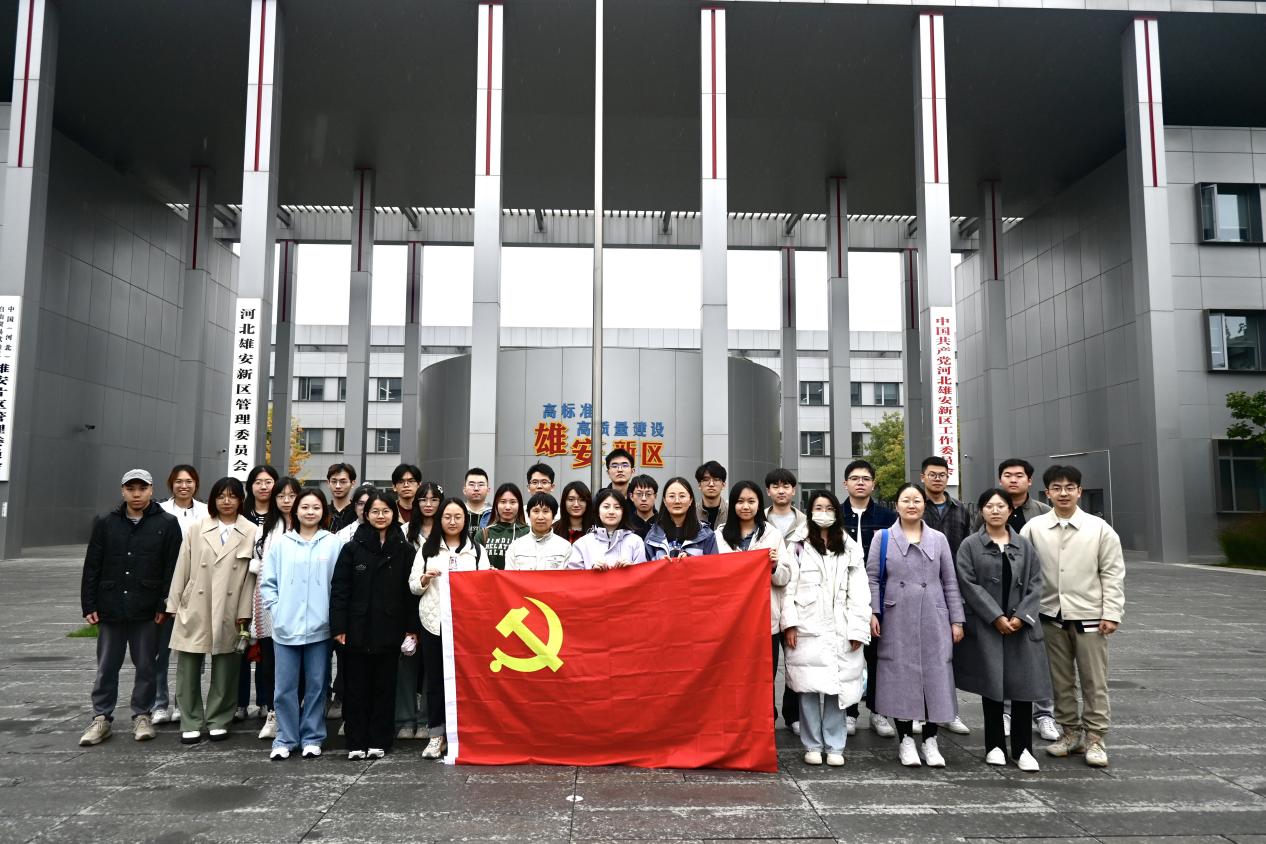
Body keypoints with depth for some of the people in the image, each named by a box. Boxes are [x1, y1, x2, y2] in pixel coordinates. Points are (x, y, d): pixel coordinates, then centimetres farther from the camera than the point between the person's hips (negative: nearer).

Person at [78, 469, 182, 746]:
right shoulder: (105, 523, 5)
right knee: (106, 667, 10)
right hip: (110, 608, 2)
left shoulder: (167, 523, -3)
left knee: (146, 666, 8)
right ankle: (101, 718, 22)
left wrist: (165, 605, -9)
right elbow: (92, 567, 6)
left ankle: (142, 716, 21)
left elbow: (172, 569, -4)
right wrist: (89, 605, 2)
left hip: (147, 610, -2)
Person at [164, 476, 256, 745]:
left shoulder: (250, 532, -2)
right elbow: (182, 568, 5)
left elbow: (250, 575, -2)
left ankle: (218, 721, 22)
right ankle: (191, 723, 18)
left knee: (224, 670, 8)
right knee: (189, 667, 5)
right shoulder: (198, 529, 5)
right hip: (195, 609, 1)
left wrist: (244, 613, -5)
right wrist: (174, 604, 3)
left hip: (228, 612, -1)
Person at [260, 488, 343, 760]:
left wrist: (334, 615, -4)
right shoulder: (281, 543, 3)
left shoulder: (333, 543, 0)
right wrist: (276, 609, -3)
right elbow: (268, 582, 6)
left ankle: (312, 738, 20)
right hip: (285, 626, 1)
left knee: (316, 684, 8)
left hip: (319, 627, -1)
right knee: (285, 686, 6)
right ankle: (285, 739, 19)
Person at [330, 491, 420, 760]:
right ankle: (356, 742, 14)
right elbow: (339, 589, 0)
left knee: (384, 687, 7)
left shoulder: (405, 549, 3)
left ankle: (379, 741, 17)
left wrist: (411, 628, -1)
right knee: (357, 687, 5)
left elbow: (410, 590, 3)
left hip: (389, 631, 0)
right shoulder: (352, 548, 2)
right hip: (357, 629, 0)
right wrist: (338, 626, -7)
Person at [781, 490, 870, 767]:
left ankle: (835, 747, 12)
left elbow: (858, 591, 6)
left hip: (840, 629, 1)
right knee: (810, 688, -1)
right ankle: (812, 746, 10)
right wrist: (790, 624, -7)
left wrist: (858, 628, -1)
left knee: (836, 688, 1)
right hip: (807, 627, -1)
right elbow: (789, 586, 1)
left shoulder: (850, 548, 11)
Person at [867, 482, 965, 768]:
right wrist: (872, 612, -9)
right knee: (902, 677, 3)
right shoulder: (883, 539, 4)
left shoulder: (938, 539, 9)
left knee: (934, 676, 3)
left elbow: (950, 583, 9)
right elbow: (872, 577, 2)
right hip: (897, 621, -1)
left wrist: (957, 620, 6)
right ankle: (905, 740, 15)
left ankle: (930, 740, 16)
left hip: (933, 620, 2)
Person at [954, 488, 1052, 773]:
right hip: (986, 627, -2)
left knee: (1023, 685, 1)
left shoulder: (1024, 545, 9)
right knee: (992, 685, 5)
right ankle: (994, 746, 17)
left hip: (1022, 626, 2)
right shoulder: (969, 546, 1)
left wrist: (1021, 616, -10)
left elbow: (1035, 584, 4)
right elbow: (969, 585, -7)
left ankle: (1023, 749, 11)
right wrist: (996, 617, -14)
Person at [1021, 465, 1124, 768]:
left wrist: (1111, 613, -6)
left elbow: (1113, 573, -1)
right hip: (1051, 616, 2)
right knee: (1061, 680, 12)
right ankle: (1070, 732, 25)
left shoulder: (1099, 528, -3)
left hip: (1089, 616, -2)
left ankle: (1094, 737, 16)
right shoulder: (1034, 528, -1)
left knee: (1094, 681, 5)